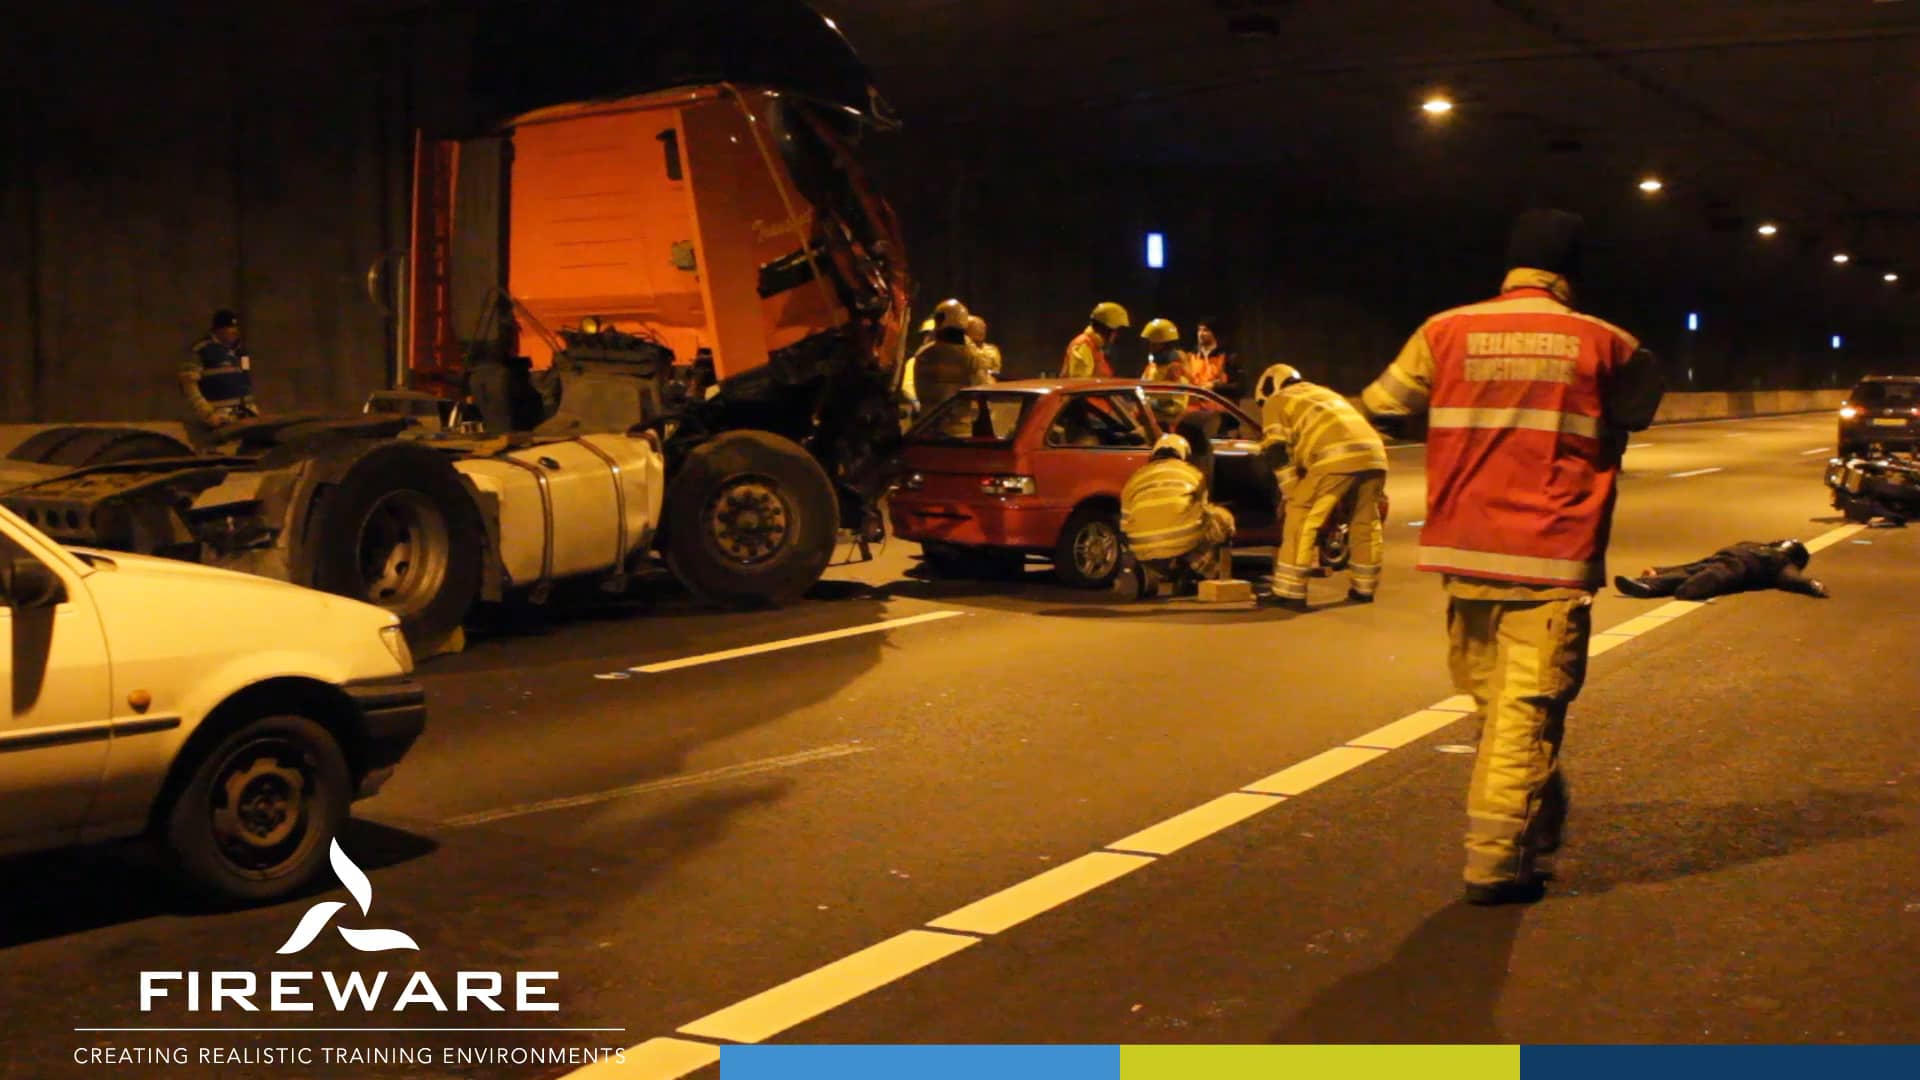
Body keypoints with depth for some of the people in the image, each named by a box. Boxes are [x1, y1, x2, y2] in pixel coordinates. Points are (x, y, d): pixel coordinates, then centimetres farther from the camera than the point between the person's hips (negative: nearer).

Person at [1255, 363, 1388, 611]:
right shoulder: (1325, 393, 40)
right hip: (1374, 453, 6)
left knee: (1301, 517, 3)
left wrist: (1291, 494, 12)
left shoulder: (1276, 402, 19)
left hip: (1337, 456, -6)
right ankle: (1364, 589, 30)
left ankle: (1290, 593, 0)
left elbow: (1278, 454, 7)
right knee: (1366, 521, 22)